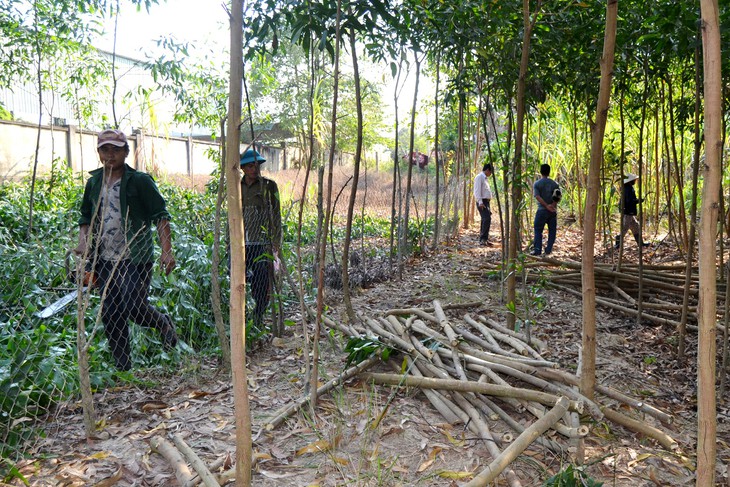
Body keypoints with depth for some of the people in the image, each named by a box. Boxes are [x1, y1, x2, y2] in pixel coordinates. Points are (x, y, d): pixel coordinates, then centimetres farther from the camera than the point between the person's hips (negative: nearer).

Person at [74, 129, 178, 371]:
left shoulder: (140, 181, -4)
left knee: (134, 307, -12)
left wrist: (166, 251, -16)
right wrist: (83, 241, 4)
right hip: (103, 259, 5)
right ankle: (122, 368, 18)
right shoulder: (94, 182, 12)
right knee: (110, 314, 5)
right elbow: (86, 216, 23)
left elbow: (160, 216, -6)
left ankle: (164, 324, 22)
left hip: (135, 258, -5)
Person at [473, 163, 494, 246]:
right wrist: (480, 202, -23)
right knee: (487, 219, -20)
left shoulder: (485, 178, 23)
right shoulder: (479, 177, -7)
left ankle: (482, 239, 13)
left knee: (485, 220, 9)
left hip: (486, 202, 10)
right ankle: (483, 239, -23)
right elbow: (477, 191, -16)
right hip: (482, 202, -10)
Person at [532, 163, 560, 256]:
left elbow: (537, 197, -14)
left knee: (538, 230, 5)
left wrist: (546, 206, -14)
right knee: (552, 231, 11)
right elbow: (558, 197, -5)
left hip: (542, 210, -2)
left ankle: (537, 250, -1)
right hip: (553, 211, 2)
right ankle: (548, 250, 9)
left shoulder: (537, 183, -2)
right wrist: (552, 206, -13)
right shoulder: (554, 184, 6)